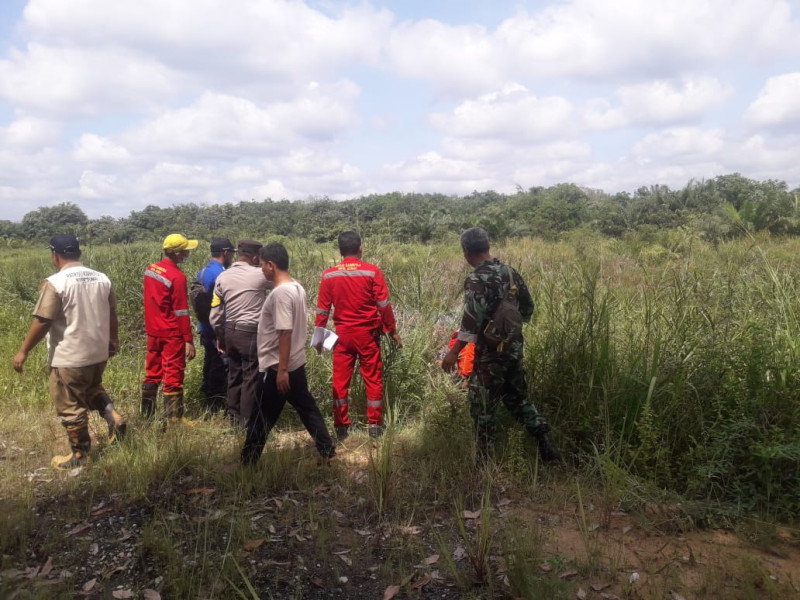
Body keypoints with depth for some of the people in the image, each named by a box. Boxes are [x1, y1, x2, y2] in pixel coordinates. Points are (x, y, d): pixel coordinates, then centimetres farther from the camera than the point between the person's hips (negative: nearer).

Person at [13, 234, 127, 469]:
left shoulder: (55, 283, -16)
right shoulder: (102, 279, 1)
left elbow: (42, 322, -17)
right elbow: (112, 316, 9)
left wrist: (23, 351, -6)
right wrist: (114, 341, 23)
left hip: (69, 357, -6)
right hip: (98, 352, 7)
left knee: (70, 406, 8)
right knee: (92, 388, 31)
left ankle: (79, 456, 19)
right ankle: (114, 418, 12)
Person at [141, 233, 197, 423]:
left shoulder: (150, 270, 4)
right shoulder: (177, 277, -19)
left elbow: (151, 301, 11)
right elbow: (181, 312, -18)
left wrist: (152, 325, 19)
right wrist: (188, 340, -14)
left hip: (153, 331, 8)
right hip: (172, 334, -7)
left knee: (152, 373, 17)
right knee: (173, 377, 1)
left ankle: (146, 414, 27)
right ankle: (173, 419, 7)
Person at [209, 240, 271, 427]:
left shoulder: (222, 277, 4)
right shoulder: (260, 275, -11)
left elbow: (215, 315, 7)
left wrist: (220, 338, 18)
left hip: (230, 331, 6)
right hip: (251, 333, -6)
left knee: (234, 375, 17)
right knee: (251, 378, 3)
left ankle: (233, 417, 28)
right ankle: (247, 421, 10)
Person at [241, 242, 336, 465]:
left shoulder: (281, 292, -21)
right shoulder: (297, 287, 8)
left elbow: (285, 333, -25)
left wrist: (282, 369, -23)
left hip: (276, 367, -9)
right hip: (296, 363, 9)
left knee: (261, 418, 4)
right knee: (307, 408, 15)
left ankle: (248, 462, 16)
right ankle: (328, 451, 21)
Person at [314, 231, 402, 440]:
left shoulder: (329, 275, -2)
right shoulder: (372, 271, -8)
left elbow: (322, 309, 2)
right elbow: (384, 305, -6)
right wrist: (392, 330, 4)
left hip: (343, 334, 2)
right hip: (368, 333, -1)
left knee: (340, 380, 9)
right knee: (373, 379, 8)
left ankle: (341, 427, 13)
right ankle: (375, 425, 13)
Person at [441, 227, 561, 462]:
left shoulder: (476, 280, -19)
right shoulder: (510, 272, 3)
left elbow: (471, 322, -24)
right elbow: (528, 307, 11)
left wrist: (453, 352, -18)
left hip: (491, 352, -7)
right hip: (514, 346, 7)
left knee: (483, 404, 7)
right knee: (517, 395, 22)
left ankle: (484, 456, 18)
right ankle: (544, 443, 16)